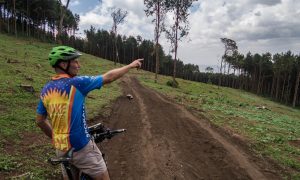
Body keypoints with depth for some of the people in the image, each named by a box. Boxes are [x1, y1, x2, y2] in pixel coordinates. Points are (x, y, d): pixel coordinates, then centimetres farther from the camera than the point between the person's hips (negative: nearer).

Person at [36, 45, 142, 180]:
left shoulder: (46, 90, 1)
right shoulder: (76, 83, -18)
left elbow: (40, 121, 9)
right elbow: (109, 77, -12)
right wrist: (131, 65, 1)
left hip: (61, 149, 7)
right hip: (82, 148, -7)